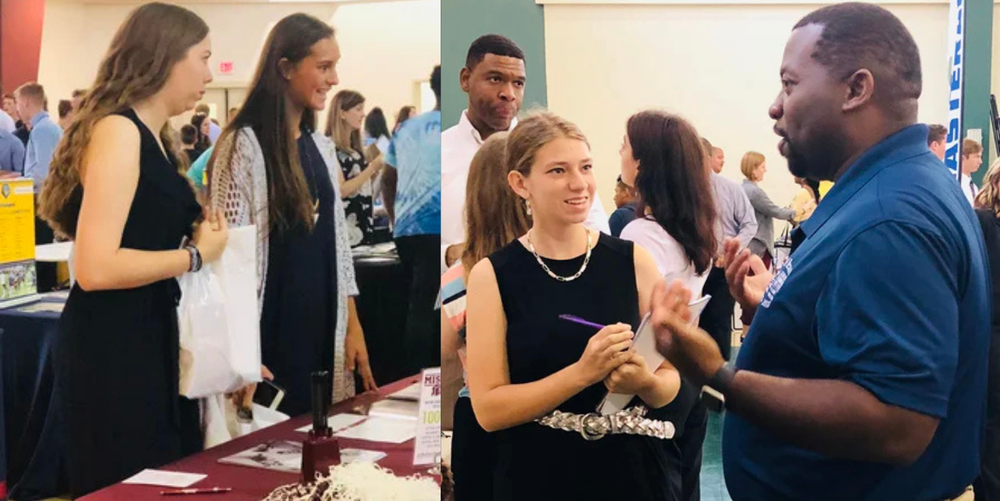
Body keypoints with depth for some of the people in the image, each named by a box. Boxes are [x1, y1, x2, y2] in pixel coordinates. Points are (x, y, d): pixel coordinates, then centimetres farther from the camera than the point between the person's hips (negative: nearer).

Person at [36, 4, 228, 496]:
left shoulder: (153, 138, 12)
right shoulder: (118, 131, -16)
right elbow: (96, 268, -25)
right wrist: (198, 254, -15)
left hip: (151, 339, 9)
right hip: (111, 349, -9)